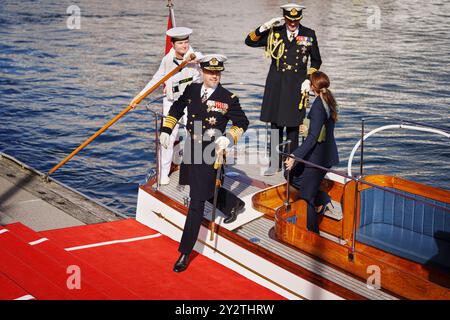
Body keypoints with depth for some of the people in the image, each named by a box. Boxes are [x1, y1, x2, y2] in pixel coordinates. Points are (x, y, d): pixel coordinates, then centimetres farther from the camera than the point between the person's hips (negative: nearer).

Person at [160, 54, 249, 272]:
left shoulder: (228, 98, -8)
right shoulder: (191, 90, 3)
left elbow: (242, 123, 2)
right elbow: (177, 108, 20)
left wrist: (228, 139, -14)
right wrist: (166, 130, 12)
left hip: (209, 153, -5)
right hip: (191, 148, 5)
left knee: (197, 202, -7)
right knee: (206, 191, 24)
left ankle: (185, 253, -3)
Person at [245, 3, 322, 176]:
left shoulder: (309, 34, 2)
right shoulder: (274, 32, 1)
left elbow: (316, 61, 11)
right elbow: (249, 41, 0)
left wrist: (308, 79, -1)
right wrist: (265, 27, -12)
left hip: (297, 85, -1)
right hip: (276, 84, 1)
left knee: (293, 126, 4)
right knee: (276, 125, 5)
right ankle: (275, 164, 14)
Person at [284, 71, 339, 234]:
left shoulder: (318, 105, -21)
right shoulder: (329, 102, 5)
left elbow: (313, 137, -26)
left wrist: (295, 156, -28)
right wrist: (309, 130, 31)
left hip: (318, 157, -9)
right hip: (327, 154, 9)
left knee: (307, 195, 3)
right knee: (292, 174, 21)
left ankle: (312, 232, 13)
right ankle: (322, 199, 19)